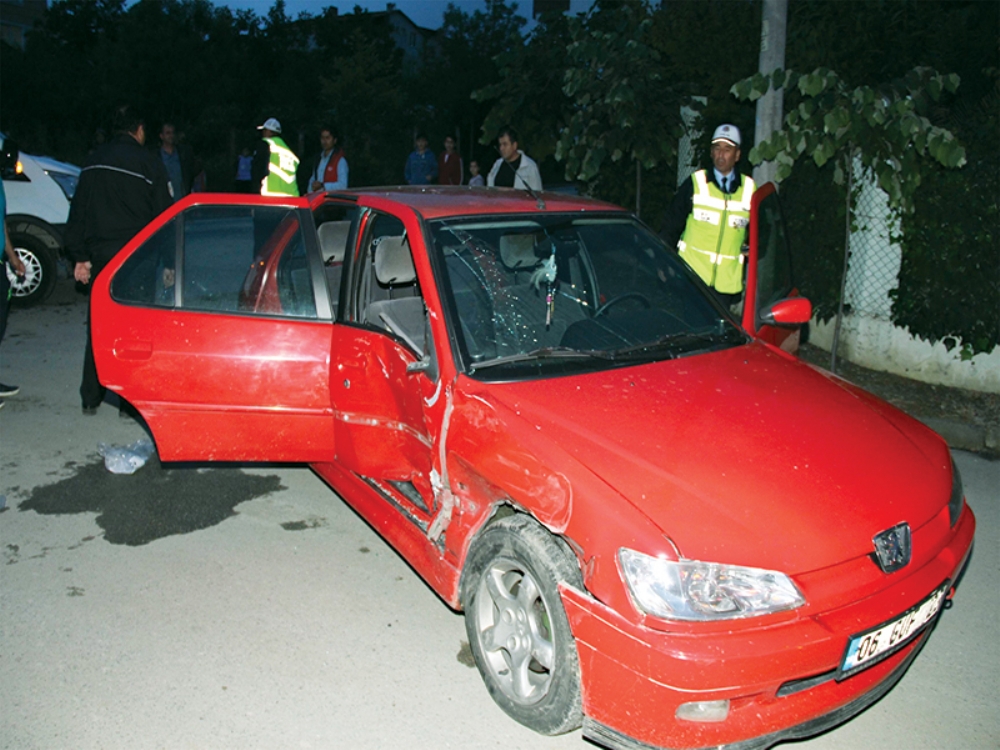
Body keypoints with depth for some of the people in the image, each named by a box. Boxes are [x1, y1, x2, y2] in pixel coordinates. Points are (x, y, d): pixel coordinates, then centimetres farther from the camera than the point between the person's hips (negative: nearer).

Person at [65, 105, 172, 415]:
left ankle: (90, 398, 18)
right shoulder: (148, 162, -4)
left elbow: (78, 212, 12)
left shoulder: (94, 162, 12)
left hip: (99, 255, 5)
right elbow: (163, 214, -5)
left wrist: (80, 256, 14)